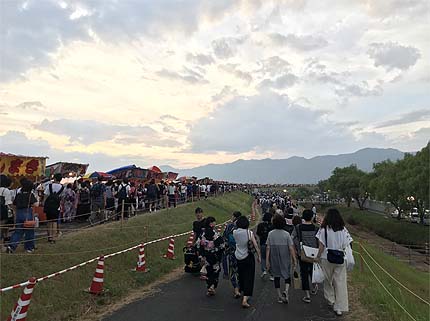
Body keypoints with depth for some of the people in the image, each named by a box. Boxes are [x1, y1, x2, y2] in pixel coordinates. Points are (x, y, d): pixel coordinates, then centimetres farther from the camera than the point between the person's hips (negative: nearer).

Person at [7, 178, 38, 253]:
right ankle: (29, 247, 15)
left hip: (19, 214, 5)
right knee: (29, 231, 7)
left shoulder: (18, 194, 6)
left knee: (18, 231, 13)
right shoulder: (30, 194, -9)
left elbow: (14, 205, 12)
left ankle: (11, 246, -1)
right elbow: (35, 204, -17)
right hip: (28, 214, -4)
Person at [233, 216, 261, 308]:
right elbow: (256, 246, -13)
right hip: (248, 257, -3)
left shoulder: (234, 232, -8)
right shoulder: (249, 233, -15)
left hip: (238, 258, 4)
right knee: (248, 277, 3)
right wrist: (259, 256, 1)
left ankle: (242, 291, 42)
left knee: (241, 275, 23)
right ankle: (245, 300, -3)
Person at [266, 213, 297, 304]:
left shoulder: (271, 234, -5)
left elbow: (268, 248, -6)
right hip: (285, 259, -1)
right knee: (287, 275, 14)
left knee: (276, 277, 14)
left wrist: (267, 260, -1)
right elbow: (291, 248, -10)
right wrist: (294, 260, -2)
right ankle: (286, 291, -8)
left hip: (274, 259, 1)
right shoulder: (286, 234, -8)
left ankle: (279, 296, 20)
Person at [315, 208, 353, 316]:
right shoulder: (343, 230, -5)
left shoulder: (324, 229, -10)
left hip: (326, 258, -1)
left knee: (328, 280, 19)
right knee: (340, 282, 7)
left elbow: (321, 246, -8)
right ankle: (339, 307, 9)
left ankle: (330, 300, 33)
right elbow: (346, 246, -6)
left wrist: (318, 257, 3)